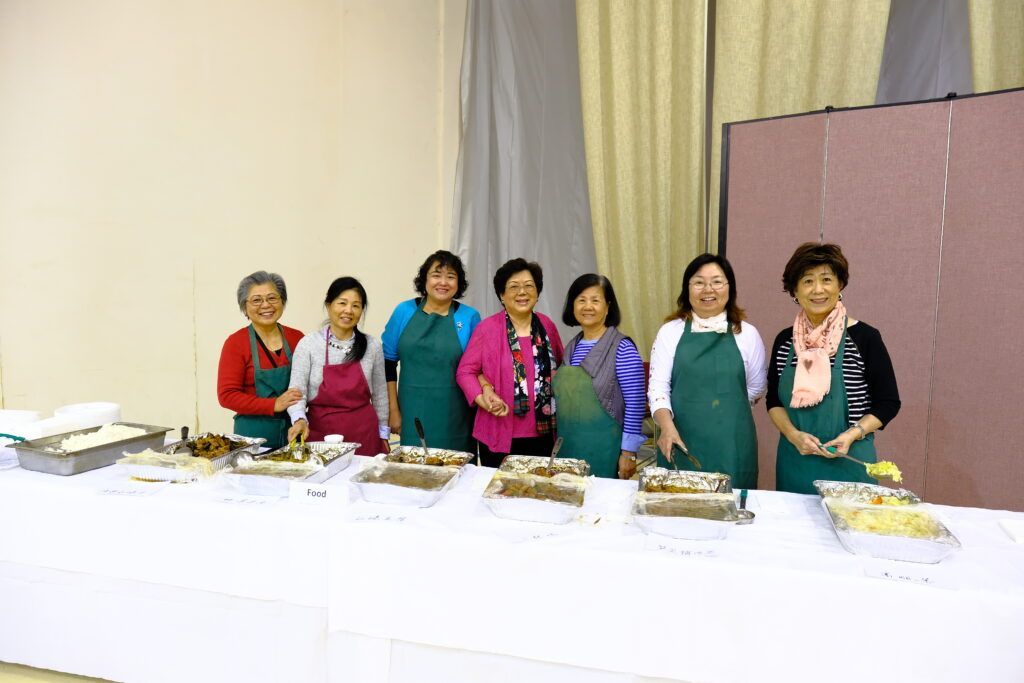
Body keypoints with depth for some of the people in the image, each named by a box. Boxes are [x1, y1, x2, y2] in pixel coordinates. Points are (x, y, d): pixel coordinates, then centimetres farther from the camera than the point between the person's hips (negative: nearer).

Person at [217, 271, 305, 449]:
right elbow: (227, 395, -8)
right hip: (254, 435, -2)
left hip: (294, 433, 3)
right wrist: (274, 405, -18)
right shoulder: (235, 343, -3)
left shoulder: (297, 338, 5)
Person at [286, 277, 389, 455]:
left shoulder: (372, 346, 2)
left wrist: (383, 434, 11)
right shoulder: (308, 344, -4)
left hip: (364, 436, 1)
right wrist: (300, 419, -24)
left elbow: (379, 393, 9)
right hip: (320, 433, -1)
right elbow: (297, 390, -6)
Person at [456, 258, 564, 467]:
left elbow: (560, 368, 17)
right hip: (500, 436, -3)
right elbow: (465, 371, -4)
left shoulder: (546, 325, 5)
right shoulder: (487, 328, -8)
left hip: (544, 435, 4)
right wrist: (483, 400, -18)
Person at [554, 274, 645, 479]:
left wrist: (628, 452, -12)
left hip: (603, 449, -5)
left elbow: (635, 405, -12)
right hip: (568, 446, 6)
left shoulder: (622, 348, -12)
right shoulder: (571, 347, 7)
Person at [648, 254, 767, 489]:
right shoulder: (670, 331, 2)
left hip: (732, 444, 1)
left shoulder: (747, 334, 5)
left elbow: (756, 388, 13)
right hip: (681, 442, 0)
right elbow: (658, 386, -5)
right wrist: (667, 426, -19)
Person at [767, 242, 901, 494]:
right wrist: (793, 434, -9)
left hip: (846, 460, -3)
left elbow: (888, 403, -1)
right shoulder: (785, 340, 2)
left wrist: (852, 434, -16)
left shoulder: (864, 338, -7)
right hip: (794, 462, 3)